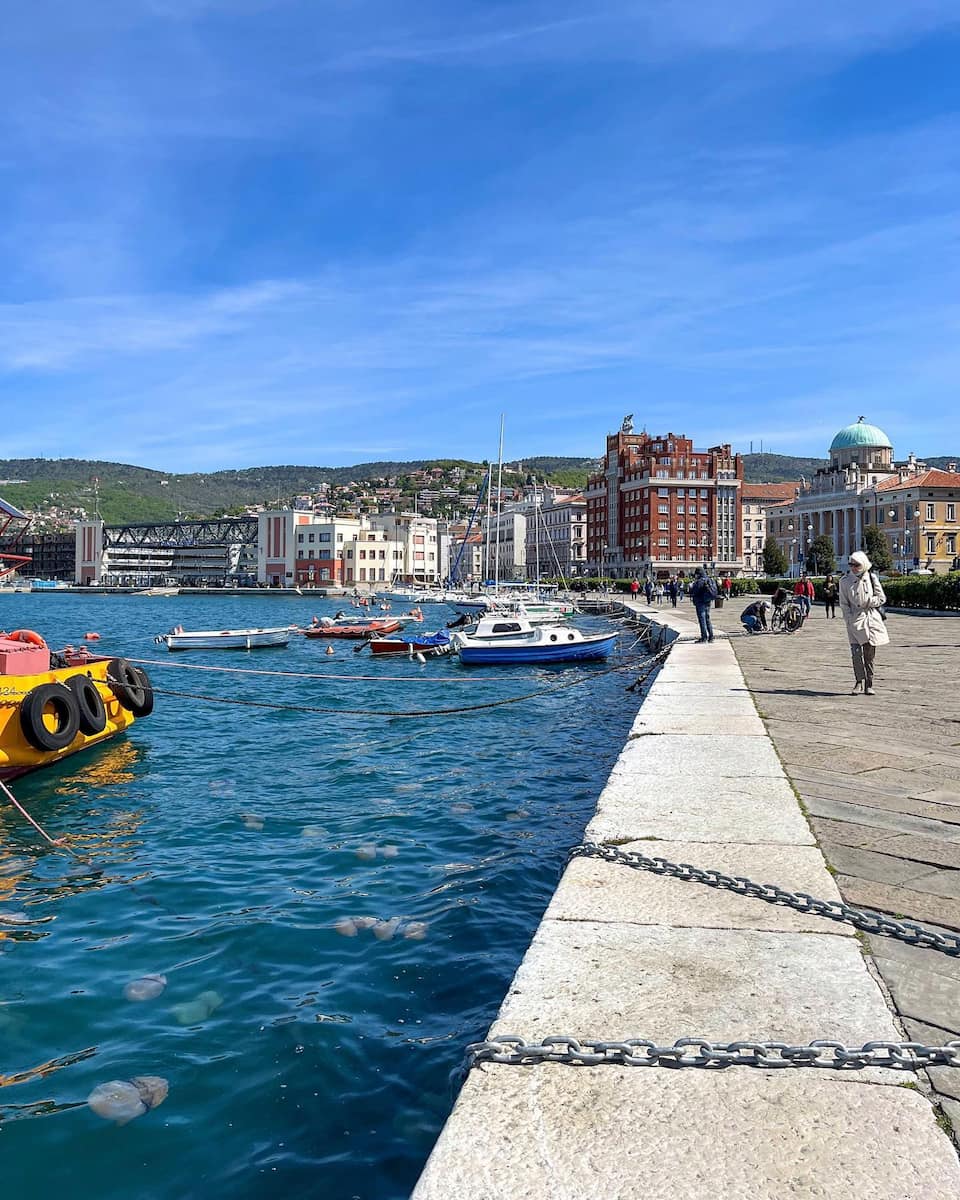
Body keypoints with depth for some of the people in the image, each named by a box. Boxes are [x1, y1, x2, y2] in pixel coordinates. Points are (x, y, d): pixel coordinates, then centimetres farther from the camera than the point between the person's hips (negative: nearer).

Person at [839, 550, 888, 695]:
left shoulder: (871, 578, 4)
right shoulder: (845, 580, 0)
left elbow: (882, 598, 7)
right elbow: (844, 604, 2)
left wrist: (869, 601, -10)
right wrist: (850, 620, -8)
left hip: (871, 618, 2)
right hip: (855, 619, -2)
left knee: (870, 653, 5)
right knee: (856, 651, -13)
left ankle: (868, 684, 14)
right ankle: (858, 681, 0)